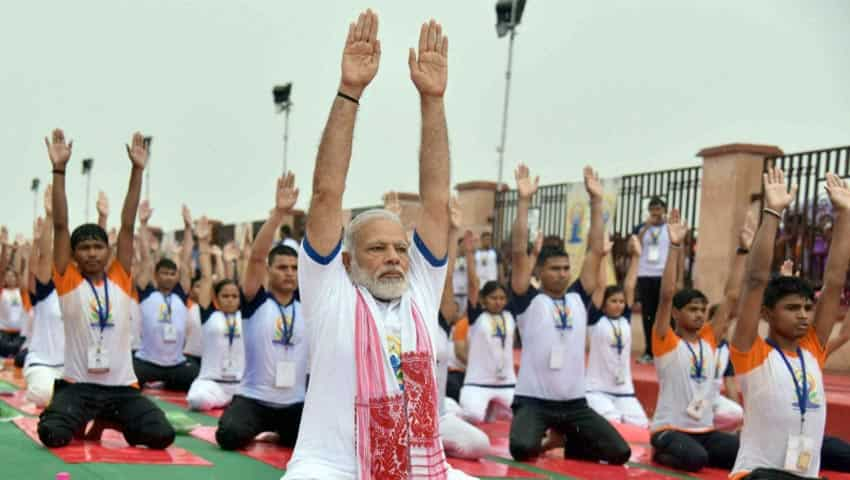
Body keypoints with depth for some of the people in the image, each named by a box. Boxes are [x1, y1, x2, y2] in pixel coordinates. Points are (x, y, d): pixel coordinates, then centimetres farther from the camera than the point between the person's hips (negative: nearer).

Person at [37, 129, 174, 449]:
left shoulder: (120, 280, 5)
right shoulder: (67, 282, 0)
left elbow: (128, 226, 1)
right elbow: (60, 225, -6)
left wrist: (137, 170, -2)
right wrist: (59, 169, -11)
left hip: (122, 386, 2)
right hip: (78, 385, -2)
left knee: (162, 435, -16)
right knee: (51, 434, -27)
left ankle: (111, 421, 16)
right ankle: (81, 421, 12)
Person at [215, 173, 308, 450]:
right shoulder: (255, 302, -4)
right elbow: (256, 257, -18)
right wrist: (278, 213, -28)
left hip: (295, 403, 3)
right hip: (252, 398, -3)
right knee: (230, 436, -29)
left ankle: (277, 434, 15)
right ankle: (254, 430, 12)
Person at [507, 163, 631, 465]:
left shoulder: (578, 298, 9)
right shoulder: (528, 301, -3)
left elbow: (596, 251, 4)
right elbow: (519, 252, -13)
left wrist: (596, 200, 0)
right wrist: (523, 200, -17)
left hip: (574, 401, 4)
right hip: (533, 400, -4)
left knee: (620, 452, -9)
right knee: (523, 448, -30)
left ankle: (571, 442, 21)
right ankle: (538, 439, 9)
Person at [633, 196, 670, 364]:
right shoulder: (641, 228, 9)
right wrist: (646, 227, -11)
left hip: (664, 276, -2)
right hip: (645, 275, 2)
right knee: (647, 314, 5)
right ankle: (649, 351, 12)